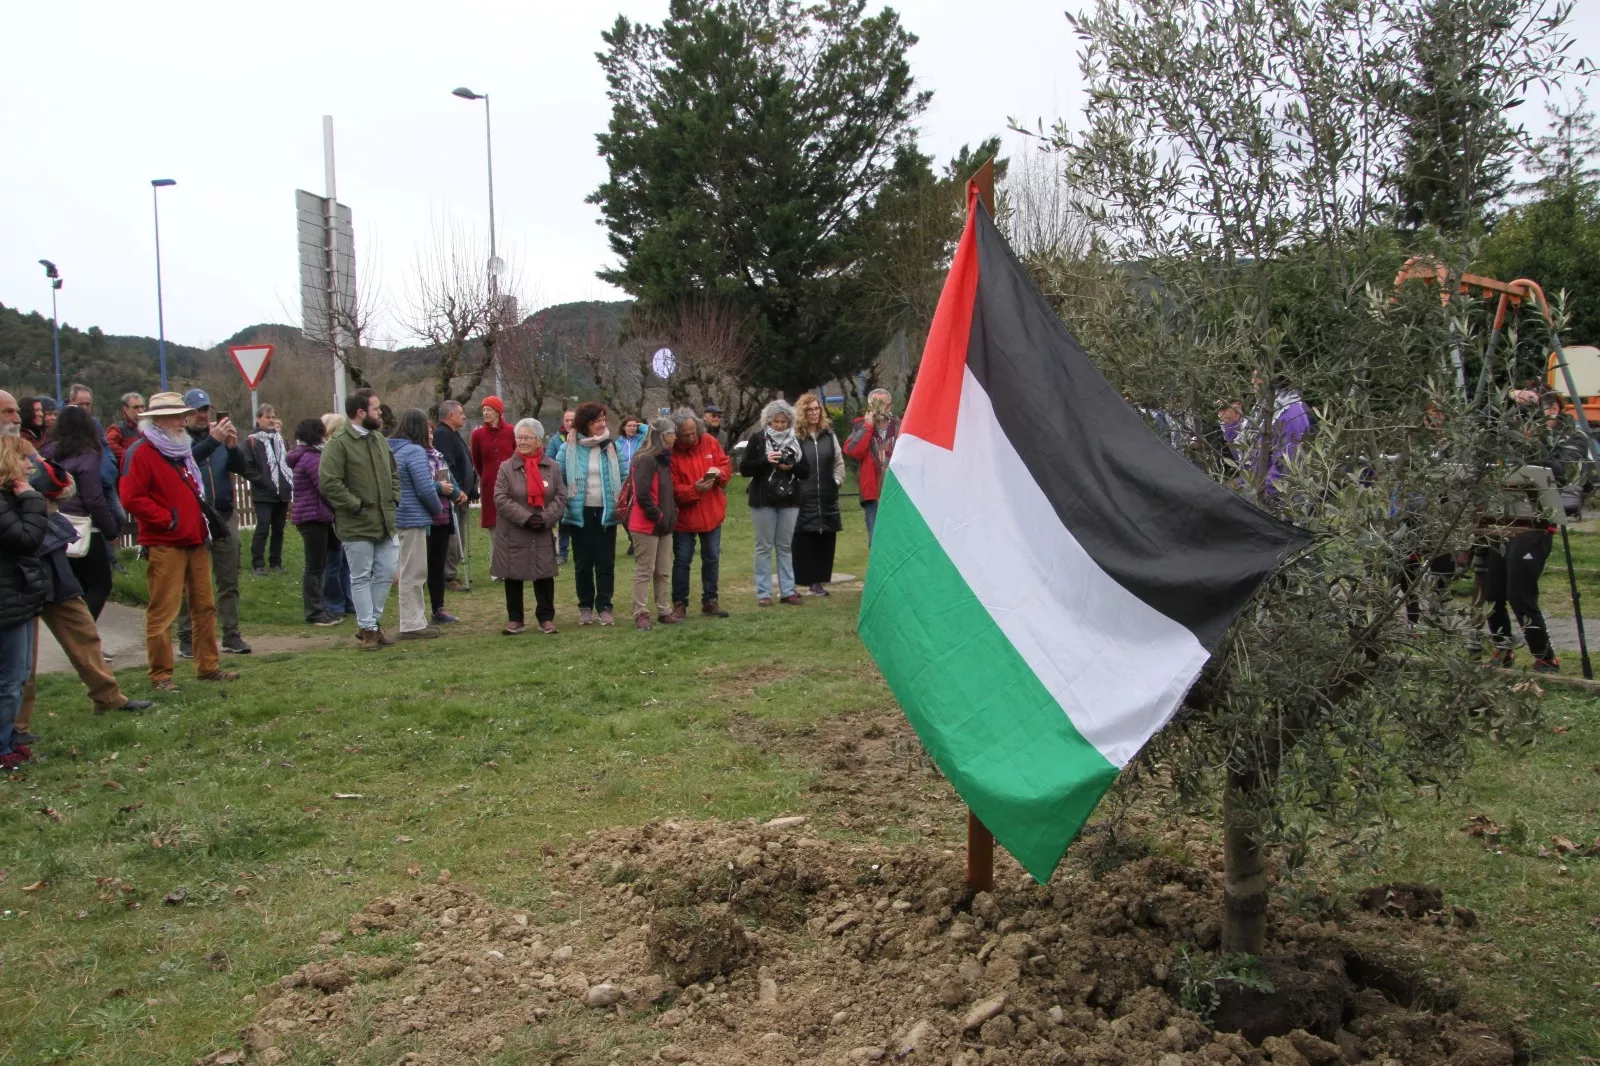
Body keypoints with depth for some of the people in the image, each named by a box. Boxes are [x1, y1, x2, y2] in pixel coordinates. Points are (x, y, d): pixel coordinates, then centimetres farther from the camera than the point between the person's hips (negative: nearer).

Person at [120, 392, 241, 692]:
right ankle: (160, 675, 4)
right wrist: (166, 519, -16)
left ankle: (207, 666, 20)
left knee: (205, 607, 11)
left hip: (195, 541, 9)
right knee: (162, 611, -4)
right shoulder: (143, 453, -9)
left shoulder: (182, 450, 19)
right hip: (165, 546, -8)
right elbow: (132, 498, -18)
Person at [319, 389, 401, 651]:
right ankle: (368, 629, 12)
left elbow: (394, 473, 22)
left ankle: (374, 621, 25)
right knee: (362, 577, 3)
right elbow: (329, 482, -19)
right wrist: (357, 506, -17)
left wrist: (394, 499, 8)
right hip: (357, 526, -7)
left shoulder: (379, 440, 12)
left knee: (386, 574, 11)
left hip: (386, 522, 7)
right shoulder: (339, 444, -12)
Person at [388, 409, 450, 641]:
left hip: (401, 516, 9)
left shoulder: (393, 450, 10)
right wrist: (438, 509, -2)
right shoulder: (416, 451, -16)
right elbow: (425, 488, -20)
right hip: (414, 518, -9)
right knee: (413, 572, -1)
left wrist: (438, 487, 8)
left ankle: (416, 620, 26)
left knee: (413, 572, 18)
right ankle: (412, 625, 5)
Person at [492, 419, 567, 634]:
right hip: (513, 534, -1)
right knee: (513, 577, 6)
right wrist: (526, 518, -17)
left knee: (544, 575, 5)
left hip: (544, 534, 1)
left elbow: (560, 497, 0)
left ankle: (546, 618, 16)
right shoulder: (506, 468, -2)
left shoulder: (553, 467, 3)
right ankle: (515, 619, 17)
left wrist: (546, 518, -15)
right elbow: (501, 499, -10)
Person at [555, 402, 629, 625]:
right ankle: (585, 607, 18)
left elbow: (626, 476, 6)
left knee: (605, 562, 3)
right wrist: (564, 504, -3)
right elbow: (556, 478, 1)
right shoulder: (568, 448, -4)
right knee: (583, 563, 8)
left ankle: (604, 607, 11)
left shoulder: (612, 447, 2)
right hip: (580, 513, -1)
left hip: (606, 512, 1)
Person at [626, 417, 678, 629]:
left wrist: (672, 512, 8)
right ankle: (641, 614, 3)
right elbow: (642, 495, -22)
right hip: (646, 525, -9)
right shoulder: (645, 460, -16)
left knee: (664, 572, 12)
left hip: (664, 525, 9)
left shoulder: (663, 459, 14)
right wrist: (657, 516, -16)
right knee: (644, 572, -2)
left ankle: (665, 611, 19)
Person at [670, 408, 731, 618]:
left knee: (712, 558, 11)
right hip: (684, 516, -4)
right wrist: (694, 490, -31)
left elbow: (727, 466, 4)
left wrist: (720, 473, -19)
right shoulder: (670, 452, -14)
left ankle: (710, 601, 22)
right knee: (682, 560, 4)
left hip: (712, 514, 4)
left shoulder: (710, 442, -3)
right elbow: (672, 489, -16)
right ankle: (679, 603, 15)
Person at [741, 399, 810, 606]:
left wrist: (791, 467, -13)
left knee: (785, 547, 8)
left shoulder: (794, 440, 7)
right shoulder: (757, 439, -2)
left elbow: (806, 472, 7)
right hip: (763, 501, -3)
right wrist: (765, 460, -20)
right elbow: (744, 469, -6)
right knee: (764, 547, 1)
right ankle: (763, 593, 4)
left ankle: (787, 591, 12)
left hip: (789, 501, 3)